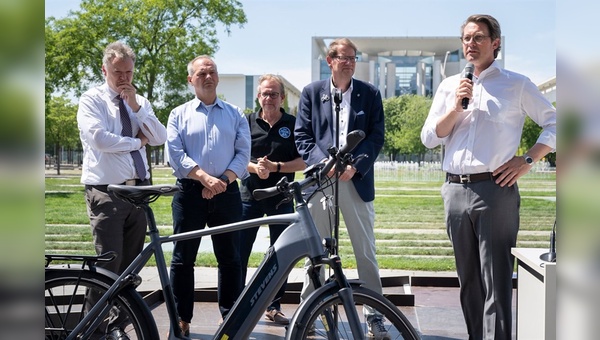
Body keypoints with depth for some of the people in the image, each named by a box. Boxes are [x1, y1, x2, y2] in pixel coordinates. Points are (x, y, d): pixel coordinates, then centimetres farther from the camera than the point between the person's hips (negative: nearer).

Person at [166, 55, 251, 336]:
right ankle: (181, 319, 14)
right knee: (183, 258, 3)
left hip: (227, 193, 1)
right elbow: (176, 154, -4)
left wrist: (223, 181, -12)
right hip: (190, 192, -1)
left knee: (230, 258, 5)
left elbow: (243, 153, 2)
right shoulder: (179, 114, 8)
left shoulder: (235, 114, 11)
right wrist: (205, 178, -16)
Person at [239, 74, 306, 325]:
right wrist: (255, 168, -17)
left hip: (282, 198, 0)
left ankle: (274, 307, 18)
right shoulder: (247, 122, 5)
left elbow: (303, 162, -1)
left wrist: (275, 167, -16)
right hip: (250, 195, 0)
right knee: (238, 252, -2)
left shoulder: (294, 124, 3)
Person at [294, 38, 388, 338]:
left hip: (356, 180, 0)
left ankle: (374, 316, 13)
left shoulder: (370, 94, 8)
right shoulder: (311, 92, 9)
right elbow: (302, 136, 4)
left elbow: (376, 136, 2)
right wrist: (323, 162, -12)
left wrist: (355, 165, -13)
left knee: (366, 251, 4)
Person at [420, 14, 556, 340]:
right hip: (455, 191, 5)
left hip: (495, 191, -4)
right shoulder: (449, 86, 14)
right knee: (468, 279, 13)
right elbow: (429, 138, 7)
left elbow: (554, 123, 4)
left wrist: (527, 159, -7)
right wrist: (456, 106, -6)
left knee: (496, 281, -5)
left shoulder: (516, 84, 4)